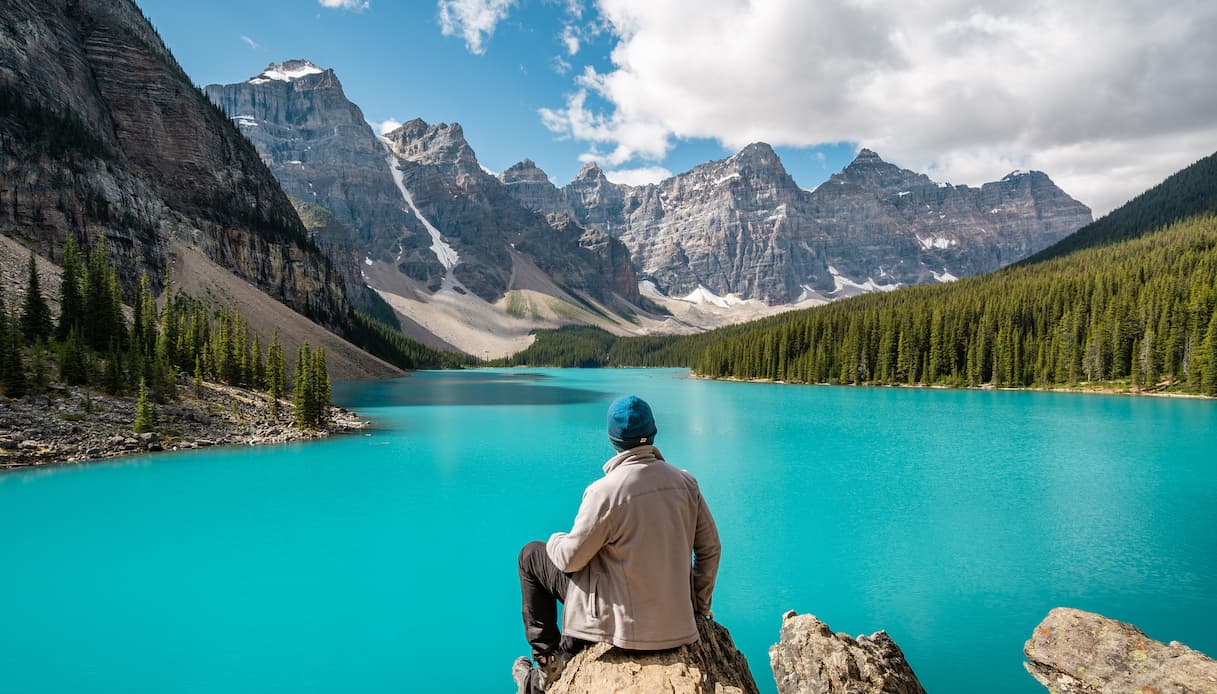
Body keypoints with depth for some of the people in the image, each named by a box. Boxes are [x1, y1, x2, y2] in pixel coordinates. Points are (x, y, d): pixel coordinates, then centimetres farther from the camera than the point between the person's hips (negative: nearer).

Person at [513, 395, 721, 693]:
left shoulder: (604, 492, -22)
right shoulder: (685, 481, -5)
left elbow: (571, 559, -13)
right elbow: (710, 549, 2)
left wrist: (556, 540, 10)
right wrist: (700, 606, 16)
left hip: (623, 622, -6)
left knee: (531, 555, 12)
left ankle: (549, 663, 17)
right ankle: (570, 655, 34)